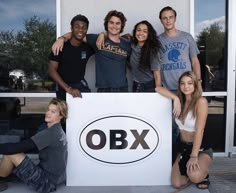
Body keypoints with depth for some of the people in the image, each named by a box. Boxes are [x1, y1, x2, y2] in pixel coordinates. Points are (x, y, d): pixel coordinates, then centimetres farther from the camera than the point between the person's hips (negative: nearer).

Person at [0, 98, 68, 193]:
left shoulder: (50, 133, -20)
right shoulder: (57, 131, 10)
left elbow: (19, 147, -25)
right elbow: (26, 147, 10)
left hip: (47, 182, -9)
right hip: (49, 177, 9)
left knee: (11, 153, -13)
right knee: (10, 150, 5)